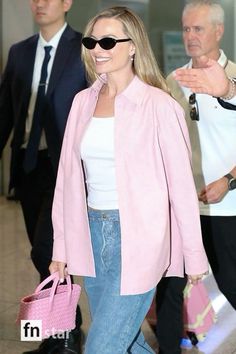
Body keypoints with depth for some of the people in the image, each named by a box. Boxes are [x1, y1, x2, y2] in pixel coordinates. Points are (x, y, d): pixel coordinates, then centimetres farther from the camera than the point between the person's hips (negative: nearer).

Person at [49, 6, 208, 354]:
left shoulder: (158, 106, -10)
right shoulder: (83, 102, 6)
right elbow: (69, 176, 10)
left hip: (137, 237, -6)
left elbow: (181, 185, -7)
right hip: (93, 232, 6)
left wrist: (195, 256, -3)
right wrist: (61, 247, 11)